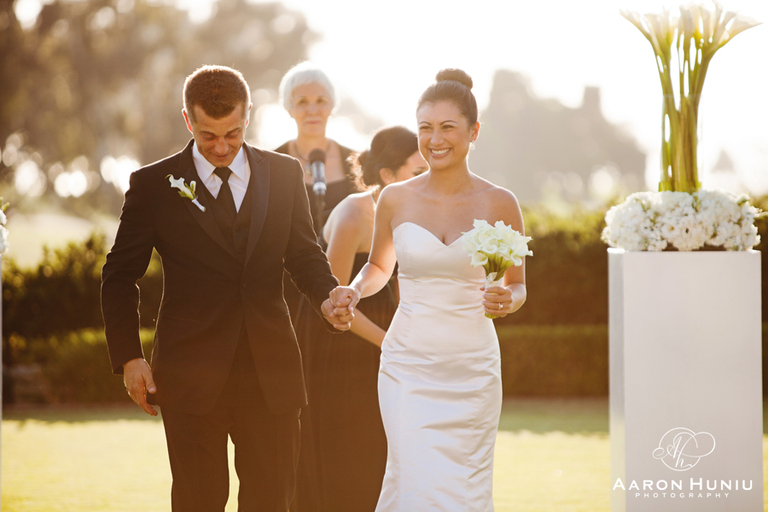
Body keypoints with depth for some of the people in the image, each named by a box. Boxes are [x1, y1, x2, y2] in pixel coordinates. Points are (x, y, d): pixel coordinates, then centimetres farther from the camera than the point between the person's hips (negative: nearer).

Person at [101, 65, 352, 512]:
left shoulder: (285, 174, 7)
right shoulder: (154, 185, 0)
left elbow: (304, 255, 14)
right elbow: (120, 277, 4)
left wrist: (327, 297, -8)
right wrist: (129, 358, -4)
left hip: (271, 373, 2)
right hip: (192, 372, -2)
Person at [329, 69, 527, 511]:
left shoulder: (499, 204, -1)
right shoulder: (396, 200, 1)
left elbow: (518, 284, 9)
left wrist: (507, 301, -13)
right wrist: (354, 291, -3)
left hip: (472, 368, 1)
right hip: (409, 365, -1)